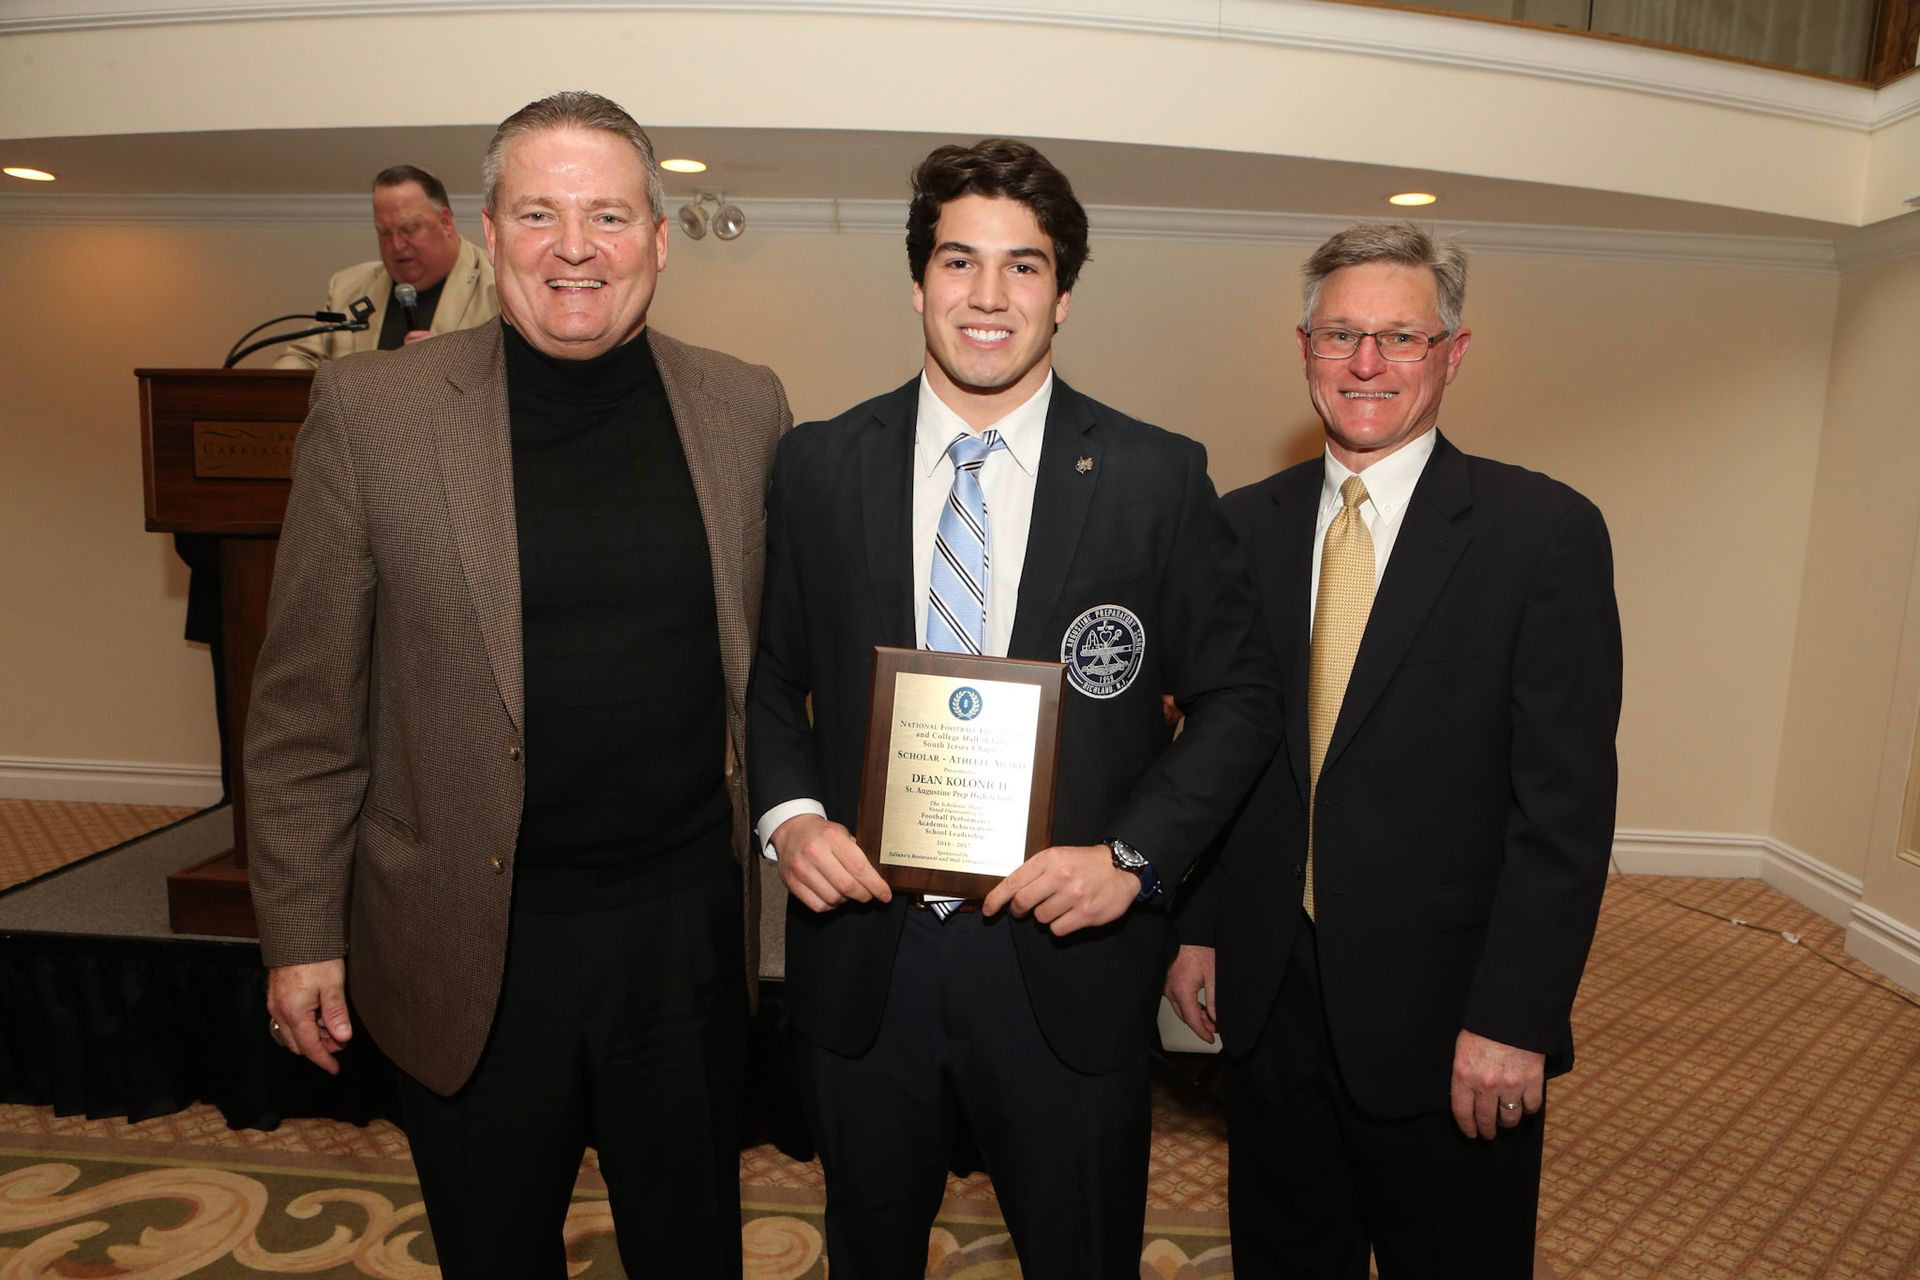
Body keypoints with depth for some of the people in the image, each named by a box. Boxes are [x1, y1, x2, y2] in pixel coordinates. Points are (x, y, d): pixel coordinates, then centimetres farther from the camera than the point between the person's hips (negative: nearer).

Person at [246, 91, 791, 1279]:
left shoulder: (746, 409, -1)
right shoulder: (372, 410, -7)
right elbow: (306, 707, -3)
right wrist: (301, 933, -2)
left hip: (688, 929, 2)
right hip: (469, 948, -1)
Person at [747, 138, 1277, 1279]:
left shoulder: (1160, 478, -5)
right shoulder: (817, 466, 0)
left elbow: (1238, 695, -2)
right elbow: (770, 674, 6)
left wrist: (1135, 855, -14)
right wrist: (789, 813, -11)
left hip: (1069, 959, -1)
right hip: (860, 948, 2)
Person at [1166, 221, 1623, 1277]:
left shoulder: (1545, 532, -10)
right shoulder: (1244, 526, 3)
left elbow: (1565, 803, -12)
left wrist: (1514, 1019, -14)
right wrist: (1196, 924, 4)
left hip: (1446, 1019, -3)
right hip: (1270, 995, 4)